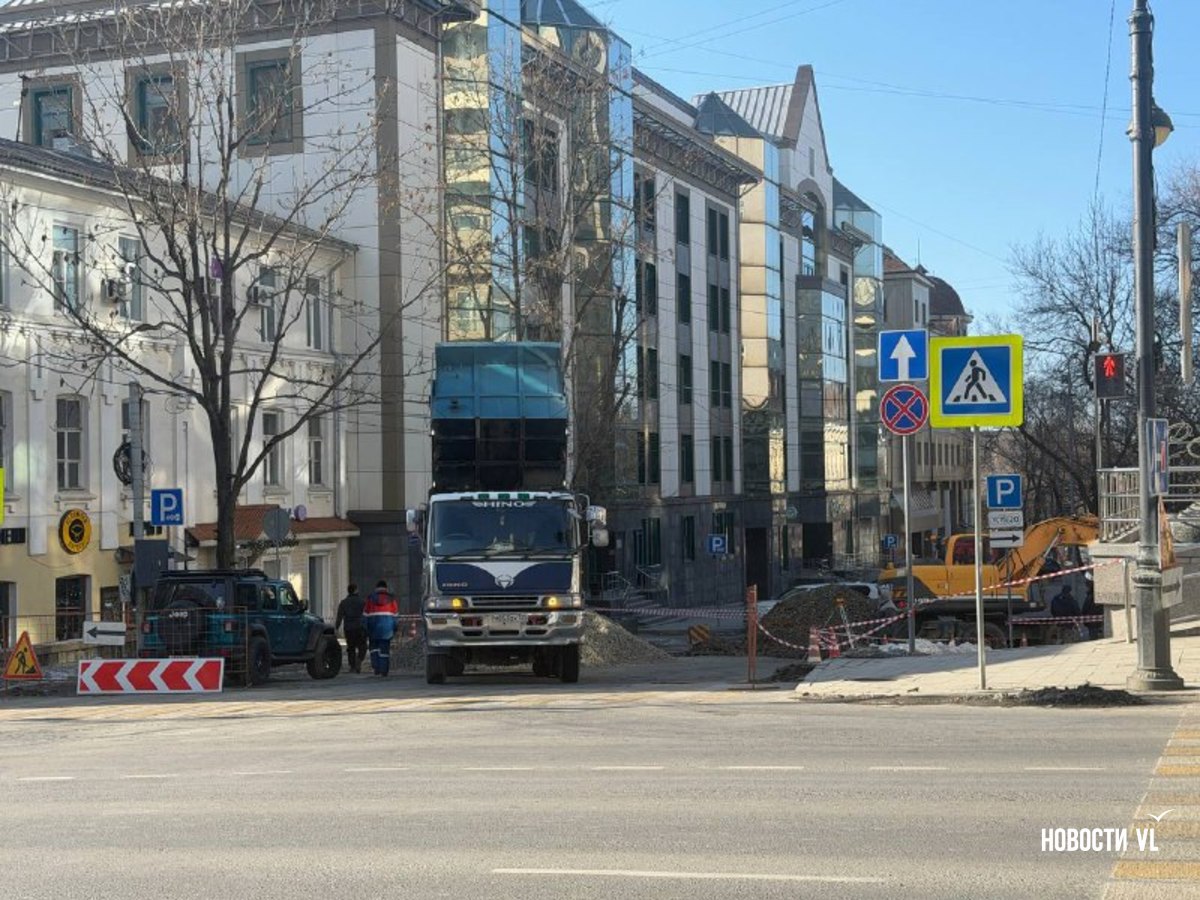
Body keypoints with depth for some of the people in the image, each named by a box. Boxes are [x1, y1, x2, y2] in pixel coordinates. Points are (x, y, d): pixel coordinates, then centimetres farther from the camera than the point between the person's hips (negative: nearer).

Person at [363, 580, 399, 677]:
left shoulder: (371, 597, 4)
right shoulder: (390, 598, 5)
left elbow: (366, 613, 3)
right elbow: (395, 613, 3)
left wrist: (366, 628, 7)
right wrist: (394, 628, 9)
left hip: (374, 624, 0)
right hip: (387, 625, 0)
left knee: (374, 646, 13)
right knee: (385, 647, 3)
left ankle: (376, 667, -3)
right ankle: (384, 670, -1)